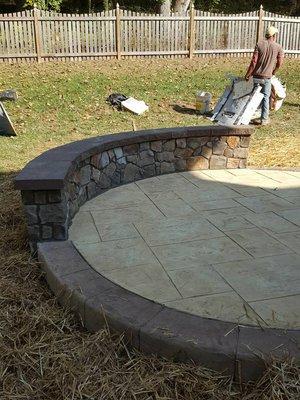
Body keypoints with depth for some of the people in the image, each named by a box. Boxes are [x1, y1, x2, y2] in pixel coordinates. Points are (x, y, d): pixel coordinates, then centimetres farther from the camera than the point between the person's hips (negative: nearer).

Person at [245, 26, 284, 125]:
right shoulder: (278, 47, -2)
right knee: (265, 97, 10)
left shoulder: (259, 44, -4)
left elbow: (254, 61, -11)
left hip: (256, 76, 0)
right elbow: (279, 63, 2)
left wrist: (247, 75, -5)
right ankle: (264, 119, 13)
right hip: (267, 77, 0)